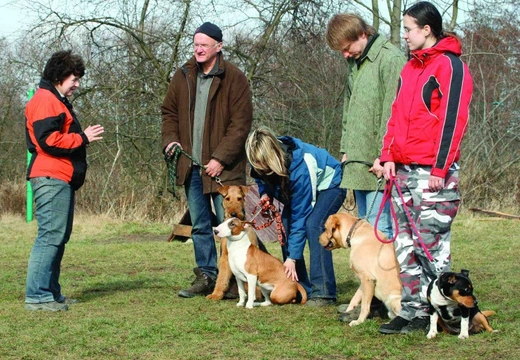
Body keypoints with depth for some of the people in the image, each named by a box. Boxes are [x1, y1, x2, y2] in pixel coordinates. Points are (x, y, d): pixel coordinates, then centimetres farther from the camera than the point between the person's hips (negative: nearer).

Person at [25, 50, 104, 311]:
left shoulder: (57, 101, 25)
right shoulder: (45, 100, -9)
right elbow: (49, 140, -19)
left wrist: (83, 137, 10)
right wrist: (82, 138, -11)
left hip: (61, 179, 11)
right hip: (51, 178, -11)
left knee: (59, 237, 12)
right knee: (50, 235, -13)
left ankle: (51, 292, 16)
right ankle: (36, 296, -14)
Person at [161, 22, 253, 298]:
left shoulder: (234, 78, -7)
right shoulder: (183, 76, 9)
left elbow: (240, 123, -11)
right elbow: (169, 112, 20)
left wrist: (220, 158, -16)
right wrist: (170, 140, 2)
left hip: (222, 168, -6)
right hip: (191, 166, 6)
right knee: (199, 226, 12)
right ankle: (206, 276, 20)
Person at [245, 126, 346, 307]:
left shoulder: (299, 167, -40)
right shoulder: (261, 165, -21)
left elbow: (300, 215, -34)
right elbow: (262, 179, 6)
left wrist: (292, 257, -33)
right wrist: (265, 194, -18)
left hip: (329, 183, -8)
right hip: (304, 188, 8)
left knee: (313, 224, -28)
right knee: (286, 227, -11)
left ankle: (323, 292, -29)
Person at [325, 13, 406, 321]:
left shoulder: (391, 59, -11)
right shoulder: (355, 64, 17)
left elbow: (392, 111, -16)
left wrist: (383, 156, -18)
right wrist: (347, 148, 15)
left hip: (380, 166, -9)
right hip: (359, 163, 9)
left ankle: (379, 300, -7)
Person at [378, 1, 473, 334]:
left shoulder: (449, 66, -8)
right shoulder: (411, 68, 19)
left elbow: (452, 120, -13)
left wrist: (439, 169, -17)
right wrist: (389, 156, 8)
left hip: (434, 174, -8)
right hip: (404, 170, 8)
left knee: (432, 247, -6)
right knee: (406, 246, 7)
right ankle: (411, 313, 11)